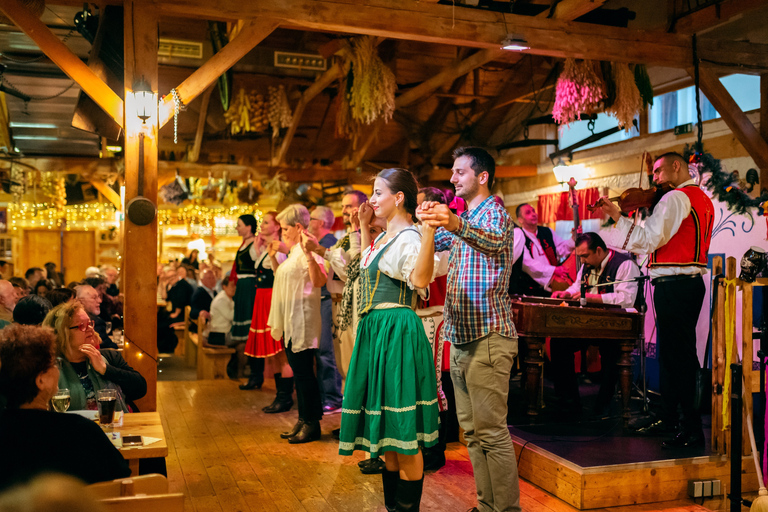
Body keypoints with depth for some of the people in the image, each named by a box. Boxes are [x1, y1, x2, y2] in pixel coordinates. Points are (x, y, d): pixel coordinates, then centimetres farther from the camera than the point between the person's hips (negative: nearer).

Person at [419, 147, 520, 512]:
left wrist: (455, 223, -50)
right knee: (471, 431, 12)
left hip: (487, 337, -9)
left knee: (491, 432, -7)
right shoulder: (461, 221, 21)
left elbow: (493, 239, -32)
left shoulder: (494, 212, -8)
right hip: (460, 337, 9)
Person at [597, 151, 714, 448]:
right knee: (669, 353, 17)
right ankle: (669, 418, 26)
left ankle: (692, 428, -2)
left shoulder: (675, 198, -12)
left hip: (674, 286, -10)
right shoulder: (703, 199, 19)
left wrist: (616, 216, -16)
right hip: (692, 282, 10)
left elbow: (649, 239, -20)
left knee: (678, 356, -6)